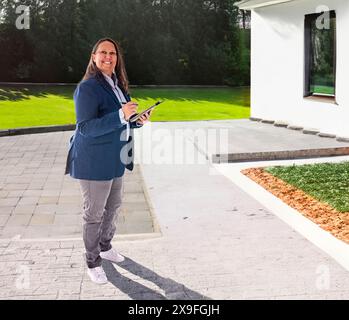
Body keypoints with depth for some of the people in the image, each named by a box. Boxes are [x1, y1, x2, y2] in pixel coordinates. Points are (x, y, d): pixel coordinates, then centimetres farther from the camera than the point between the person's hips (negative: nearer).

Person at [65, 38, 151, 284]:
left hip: (114, 160, 9)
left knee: (113, 206, 21)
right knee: (94, 213, 3)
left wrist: (138, 121, -1)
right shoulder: (88, 87, -18)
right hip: (94, 162, -8)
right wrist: (121, 115, -34)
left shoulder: (117, 85, 9)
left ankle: (105, 246, 42)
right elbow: (86, 127, -25)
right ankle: (93, 262, 19)